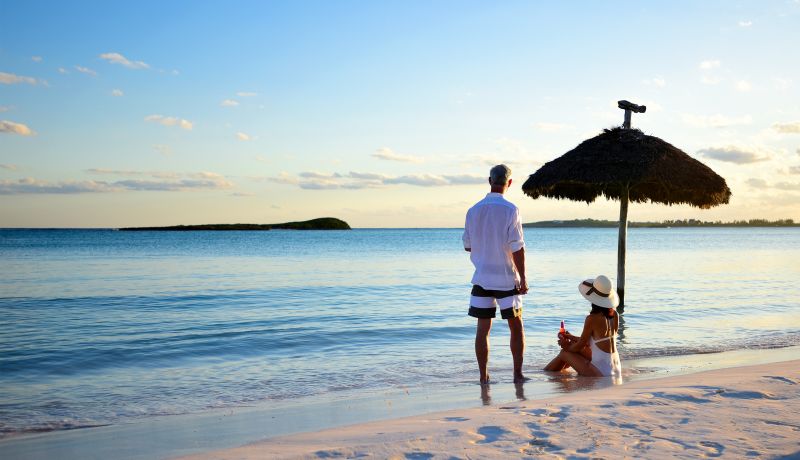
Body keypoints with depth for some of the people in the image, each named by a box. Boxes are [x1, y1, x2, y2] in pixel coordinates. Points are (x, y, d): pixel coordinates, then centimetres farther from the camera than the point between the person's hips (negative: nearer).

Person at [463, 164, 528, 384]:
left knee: (483, 329, 7)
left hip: (481, 278, 3)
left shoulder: (474, 210, 1)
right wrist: (523, 279, -7)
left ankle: (483, 376, 8)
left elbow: (467, 246, 9)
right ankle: (517, 374, 12)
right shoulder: (510, 210, -11)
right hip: (506, 279, -3)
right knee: (516, 327, 10)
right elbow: (517, 248, -13)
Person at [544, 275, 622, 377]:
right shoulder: (615, 315, 3)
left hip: (601, 373, -7)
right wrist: (571, 337, 22)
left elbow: (580, 345, -6)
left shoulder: (592, 319, -18)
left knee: (564, 353, 11)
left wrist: (567, 347, 16)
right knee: (573, 346, 24)